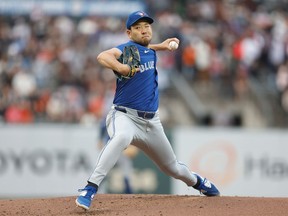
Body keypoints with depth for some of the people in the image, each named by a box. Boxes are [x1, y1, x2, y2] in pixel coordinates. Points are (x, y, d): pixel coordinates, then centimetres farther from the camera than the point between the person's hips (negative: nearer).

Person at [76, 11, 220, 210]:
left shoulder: (150, 51, 10)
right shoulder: (128, 48, -12)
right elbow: (103, 56, -31)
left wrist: (160, 46, 21)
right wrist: (120, 67, -47)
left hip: (151, 122, 7)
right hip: (125, 116, -7)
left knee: (172, 167, 19)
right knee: (122, 137, -42)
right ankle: (90, 188, -42)